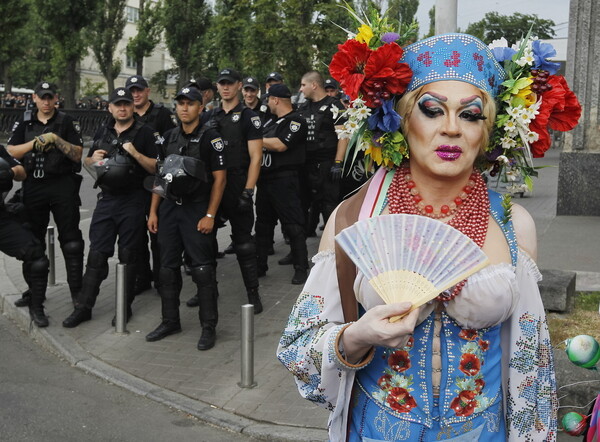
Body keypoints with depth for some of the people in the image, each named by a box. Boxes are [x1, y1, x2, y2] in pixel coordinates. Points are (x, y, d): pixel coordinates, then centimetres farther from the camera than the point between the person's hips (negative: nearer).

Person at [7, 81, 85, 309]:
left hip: (63, 185, -3)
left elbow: (78, 154, -4)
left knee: (71, 240, -2)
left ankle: (77, 290, 4)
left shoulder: (67, 122, 2)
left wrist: (57, 140, -16)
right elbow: (11, 151, 3)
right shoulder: (24, 122, 10)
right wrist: (35, 143, -10)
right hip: (33, 186, 3)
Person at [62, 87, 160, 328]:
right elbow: (87, 162, 21)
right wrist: (93, 159, -2)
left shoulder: (144, 132, -3)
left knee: (128, 255, 5)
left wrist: (136, 153, -21)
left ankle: (125, 306, 16)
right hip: (106, 199, 4)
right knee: (96, 254, 5)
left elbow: (156, 167, -8)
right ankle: (83, 307, 11)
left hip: (132, 201, -4)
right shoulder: (102, 132, 12)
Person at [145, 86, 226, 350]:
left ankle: (209, 327, 5)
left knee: (202, 269, -5)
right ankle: (170, 322, 22)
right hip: (169, 208, 6)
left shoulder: (210, 138, -6)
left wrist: (210, 215, -14)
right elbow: (159, 175, 15)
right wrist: (153, 211, 9)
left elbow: (219, 178, -9)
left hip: (197, 210, -6)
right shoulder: (169, 137, 11)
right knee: (168, 267, 9)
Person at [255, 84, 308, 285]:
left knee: (293, 225, -6)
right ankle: (260, 264, 23)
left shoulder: (295, 121, -8)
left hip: (284, 180, -9)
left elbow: (280, 145, -20)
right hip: (265, 178, 9)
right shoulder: (270, 121, 19)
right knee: (263, 223, 14)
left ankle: (301, 268, 0)